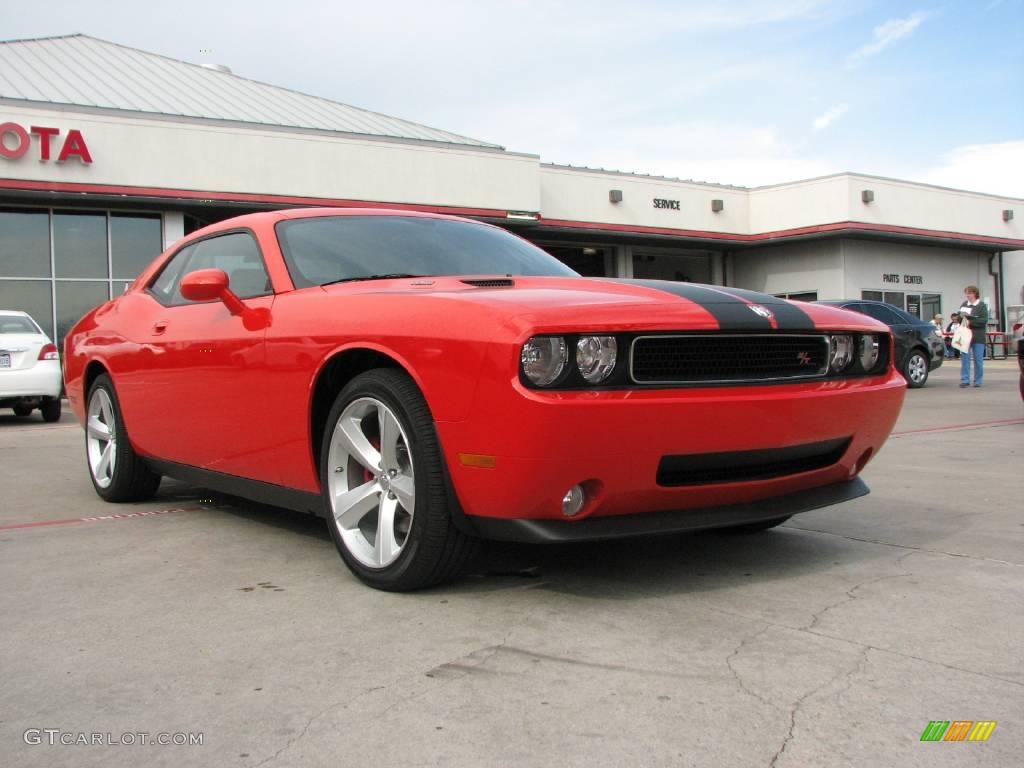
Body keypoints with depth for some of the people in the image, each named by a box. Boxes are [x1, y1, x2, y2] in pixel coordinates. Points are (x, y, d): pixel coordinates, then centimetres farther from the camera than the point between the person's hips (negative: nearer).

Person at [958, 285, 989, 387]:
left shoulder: (982, 305, -2)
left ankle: (978, 381, 10)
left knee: (978, 360, 2)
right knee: (965, 358, -1)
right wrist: (961, 317, -5)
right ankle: (965, 380, 3)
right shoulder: (964, 304, 10)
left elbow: (984, 320, -11)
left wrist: (971, 322, -18)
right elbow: (959, 317, 17)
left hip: (978, 337, -3)